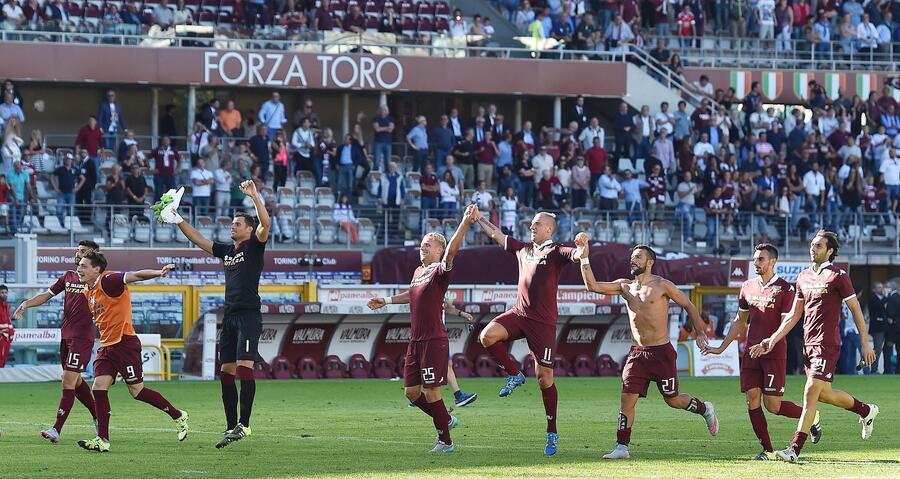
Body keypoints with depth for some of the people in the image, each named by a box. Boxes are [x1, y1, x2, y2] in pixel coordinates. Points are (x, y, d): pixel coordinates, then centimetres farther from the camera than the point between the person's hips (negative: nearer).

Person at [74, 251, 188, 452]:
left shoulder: (108, 281, -15)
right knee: (99, 388, -6)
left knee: (137, 391, -1)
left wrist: (159, 273, -42)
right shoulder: (88, 291, 12)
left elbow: (134, 276, -28)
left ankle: (178, 417, 17)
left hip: (125, 343, -8)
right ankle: (102, 440, -5)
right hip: (106, 346, 8)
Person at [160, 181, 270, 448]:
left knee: (244, 366, -16)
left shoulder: (254, 246, 1)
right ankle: (231, 428, 7)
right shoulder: (226, 251, 21)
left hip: (249, 314, -8)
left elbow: (265, 224, -16)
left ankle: (244, 425, -20)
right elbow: (197, 239, 26)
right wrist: (178, 220, 20)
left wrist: (254, 196, -24)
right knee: (226, 372, 4)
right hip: (230, 315, 8)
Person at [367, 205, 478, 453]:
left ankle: (445, 441, 3)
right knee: (411, 391, 10)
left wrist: (465, 223, -42)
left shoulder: (440, 271, -9)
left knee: (431, 391, -8)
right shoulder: (418, 271, 17)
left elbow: (451, 250, -29)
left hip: (434, 340, -9)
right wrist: (386, 301, 43)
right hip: (416, 340, 9)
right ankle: (446, 420, 29)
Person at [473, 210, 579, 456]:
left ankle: (552, 433, 4)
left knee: (544, 376, -5)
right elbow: (497, 235, 30)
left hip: (543, 321, -6)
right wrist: (479, 219, 31)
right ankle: (514, 374, 1)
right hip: (519, 313, 6)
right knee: (488, 335, -22)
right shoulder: (523, 249, 17)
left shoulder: (555, 252, -3)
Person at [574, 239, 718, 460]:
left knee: (672, 400, 6)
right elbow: (593, 286, 1)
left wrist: (699, 332, -4)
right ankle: (622, 447, -5)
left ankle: (705, 409, 35)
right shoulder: (625, 286, 8)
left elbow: (688, 305, 2)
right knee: (627, 398, -8)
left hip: (661, 352, -4)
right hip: (637, 353, 4)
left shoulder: (662, 286, -6)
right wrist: (584, 258, -7)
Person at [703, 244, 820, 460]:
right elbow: (739, 322, 21)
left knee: (772, 405, -7)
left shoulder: (784, 288, -6)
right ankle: (767, 449, 5)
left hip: (775, 354, -6)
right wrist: (721, 348, 19)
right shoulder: (748, 287, 12)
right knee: (752, 401, -2)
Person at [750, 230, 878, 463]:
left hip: (827, 345, -8)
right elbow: (794, 315, 19)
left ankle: (795, 449, -14)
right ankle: (866, 411, 39)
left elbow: (856, 311, -4)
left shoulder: (838, 276, -6)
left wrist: (865, 344, -4)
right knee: (824, 394, 15)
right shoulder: (804, 277, 14)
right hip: (808, 344, 8)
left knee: (811, 393, -13)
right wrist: (773, 339, 12)